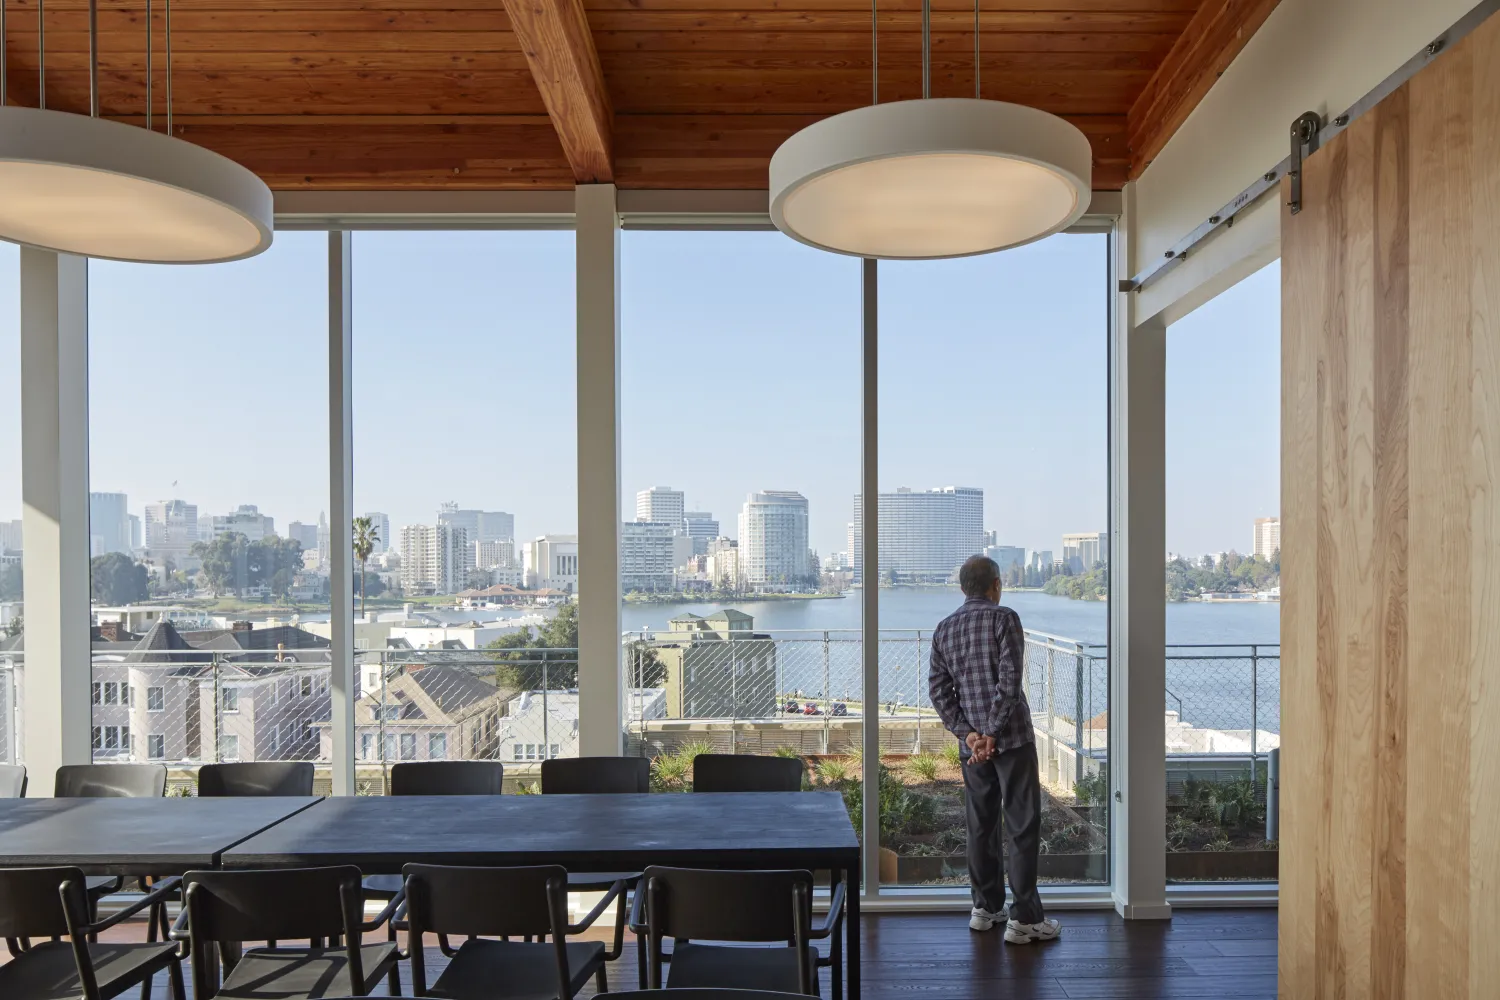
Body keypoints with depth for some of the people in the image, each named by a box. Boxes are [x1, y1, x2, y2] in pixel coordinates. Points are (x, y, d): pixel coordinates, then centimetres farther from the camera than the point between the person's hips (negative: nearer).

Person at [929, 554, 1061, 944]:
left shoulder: (943, 629, 9)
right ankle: (1025, 918, 5)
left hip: (972, 742, 5)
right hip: (1011, 737, -5)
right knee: (1022, 825, 2)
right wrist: (994, 732, -13)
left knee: (980, 824, 14)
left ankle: (985, 908, 23)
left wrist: (968, 733, -2)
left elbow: (938, 688, 3)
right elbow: (1009, 680, -17)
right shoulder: (1004, 618, -8)